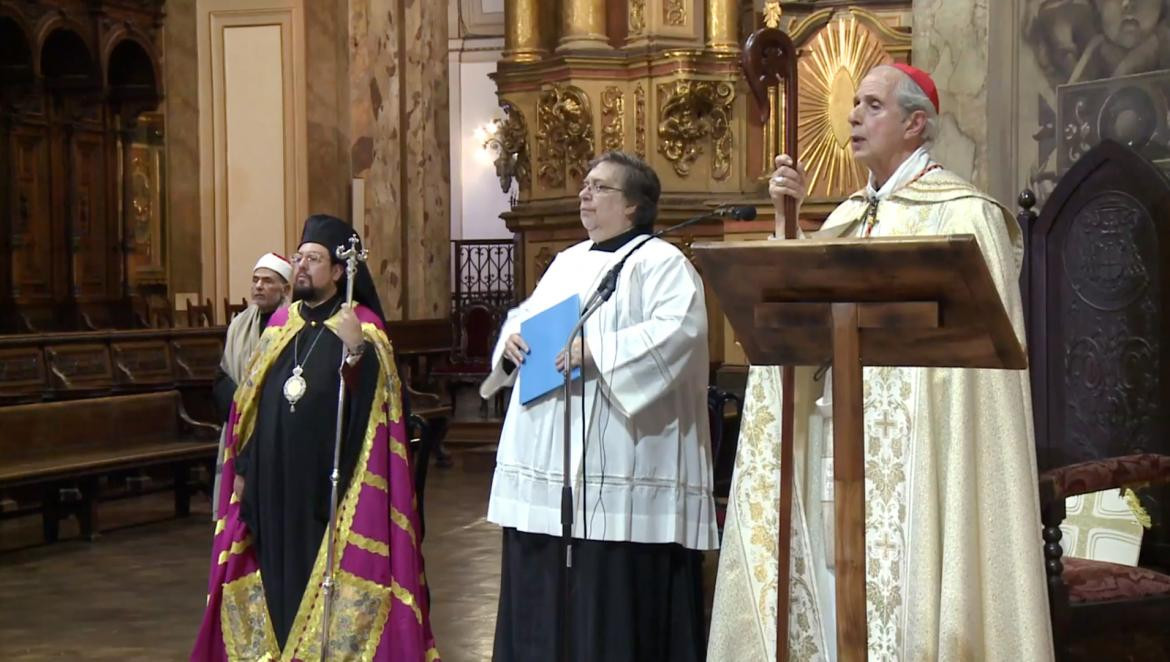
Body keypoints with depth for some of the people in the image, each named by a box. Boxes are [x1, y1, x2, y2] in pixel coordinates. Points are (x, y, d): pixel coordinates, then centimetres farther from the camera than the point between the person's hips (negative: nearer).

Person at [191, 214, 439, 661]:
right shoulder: (280, 323, 11)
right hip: (275, 481, 5)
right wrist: (242, 467, 11)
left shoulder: (363, 326, -5)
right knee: (280, 574, 11)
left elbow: (372, 406, -16)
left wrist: (355, 351, -31)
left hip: (331, 482, -5)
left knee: (331, 580, -1)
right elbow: (251, 402, 14)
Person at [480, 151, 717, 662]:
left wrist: (598, 349, -26)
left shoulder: (660, 261, -5)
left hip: (615, 458, -8)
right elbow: (525, 314, 25)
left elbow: (679, 330, -20)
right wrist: (512, 338, 2)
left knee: (614, 593, -5)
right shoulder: (568, 261, 20)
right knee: (542, 581, 11)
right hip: (548, 449, 8)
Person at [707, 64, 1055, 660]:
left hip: (911, 449, -6)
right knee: (837, 606, 8)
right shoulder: (849, 215, 17)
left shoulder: (960, 212, -3)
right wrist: (787, 224, -3)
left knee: (906, 600, -7)